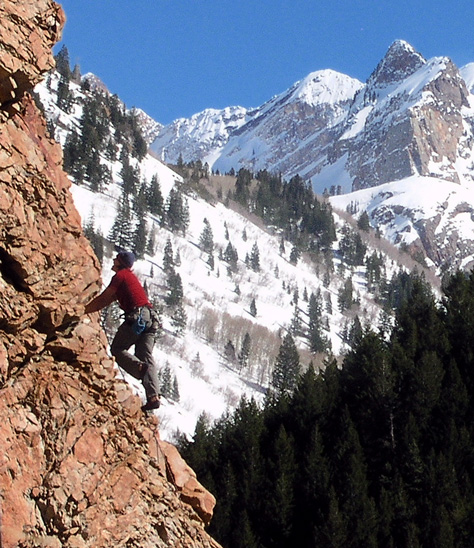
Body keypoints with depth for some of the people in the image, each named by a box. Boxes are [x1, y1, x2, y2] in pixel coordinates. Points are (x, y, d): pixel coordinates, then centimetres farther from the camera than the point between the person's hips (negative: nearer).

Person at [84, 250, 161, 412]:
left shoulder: (120, 275, 2)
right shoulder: (131, 276, 29)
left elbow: (104, 298, 3)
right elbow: (108, 300, 31)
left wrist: (84, 310, 12)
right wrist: (87, 310, 32)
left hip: (137, 317, -8)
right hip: (150, 318, 8)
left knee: (117, 348, 5)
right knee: (145, 356, 1)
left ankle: (140, 368, -21)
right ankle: (154, 397, -12)